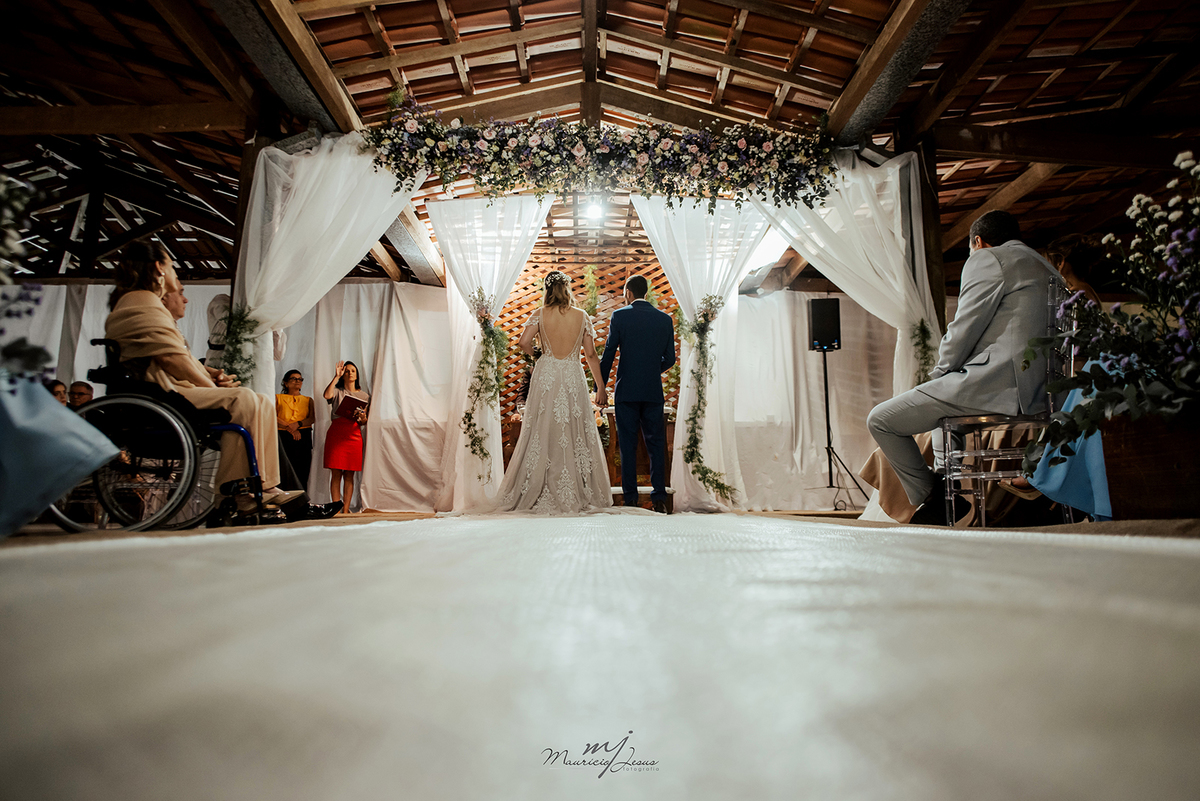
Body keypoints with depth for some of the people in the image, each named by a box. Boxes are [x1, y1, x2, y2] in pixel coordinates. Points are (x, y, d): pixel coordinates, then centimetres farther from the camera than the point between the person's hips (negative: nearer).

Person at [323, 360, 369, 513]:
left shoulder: (364, 395, 17)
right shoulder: (337, 391, 12)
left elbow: (364, 423, 13)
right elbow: (327, 395, -14)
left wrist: (362, 418, -10)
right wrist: (336, 377, -8)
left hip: (354, 433, 2)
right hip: (336, 432, -1)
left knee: (349, 475, 0)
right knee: (336, 473, -5)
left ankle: (346, 509, 2)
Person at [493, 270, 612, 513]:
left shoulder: (540, 314, 0)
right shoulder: (581, 316, 2)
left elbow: (523, 343, -11)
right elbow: (591, 354, 2)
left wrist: (535, 354, 11)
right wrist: (600, 387, 7)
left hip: (546, 376, 0)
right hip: (573, 377, 0)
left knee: (542, 434, 5)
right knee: (576, 434, 6)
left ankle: (532, 494, 10)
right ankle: (579, 494, 10)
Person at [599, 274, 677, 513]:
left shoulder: (619, 316, -3)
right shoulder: (664, 319, 6)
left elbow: (608, 355, -4)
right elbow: (669, 359, 8)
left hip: (626, 390, -2)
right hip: (653, 392, 2)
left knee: (628, 446, 4)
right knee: (656, 444, 7)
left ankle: (630, 499, 7)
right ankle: (659, 497, 5)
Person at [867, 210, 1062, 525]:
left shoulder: (986, 258, -1)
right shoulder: (1044, 266, 26)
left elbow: (963, 330, -10)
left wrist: (938, 376, 5)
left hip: (994, 386, -10)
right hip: (1032, 389, 10)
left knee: (880, 420, -6)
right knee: (942, 396, 36)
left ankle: (933, 499, 0)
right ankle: (948, 483, 31)